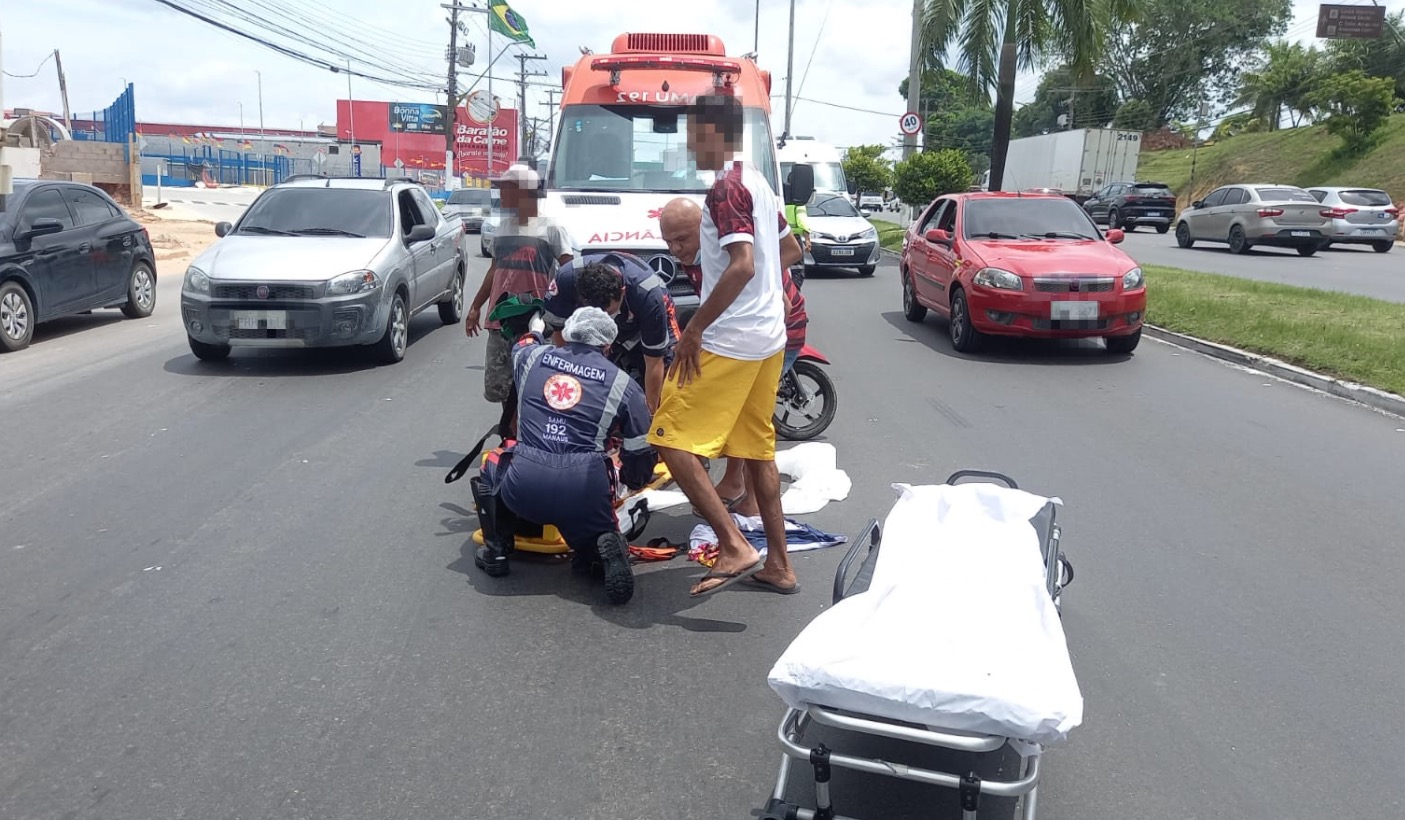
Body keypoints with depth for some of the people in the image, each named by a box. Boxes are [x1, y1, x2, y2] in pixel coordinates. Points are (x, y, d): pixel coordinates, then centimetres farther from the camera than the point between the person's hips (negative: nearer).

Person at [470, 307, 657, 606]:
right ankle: (604, 547, -5)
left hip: (522, 488, 1)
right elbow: (641, 454, 13)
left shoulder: (532, 356, 15)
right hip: (584, 493, -1)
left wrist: (535, 331, 65)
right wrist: (633, 481, 35)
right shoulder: (623, 384, 10)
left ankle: (496, 550, 26)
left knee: (493, 464, 33)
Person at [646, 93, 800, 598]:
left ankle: (735, 548, -13)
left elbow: (742, 266, -25)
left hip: (729, 342, -10)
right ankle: (778, 564, 20)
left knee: (672, 439, -8)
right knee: (757, 447, 14)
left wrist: (694, 329, -21)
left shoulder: (726, 188, -13)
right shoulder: (759, 184, 16)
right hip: (769, 339, 10)